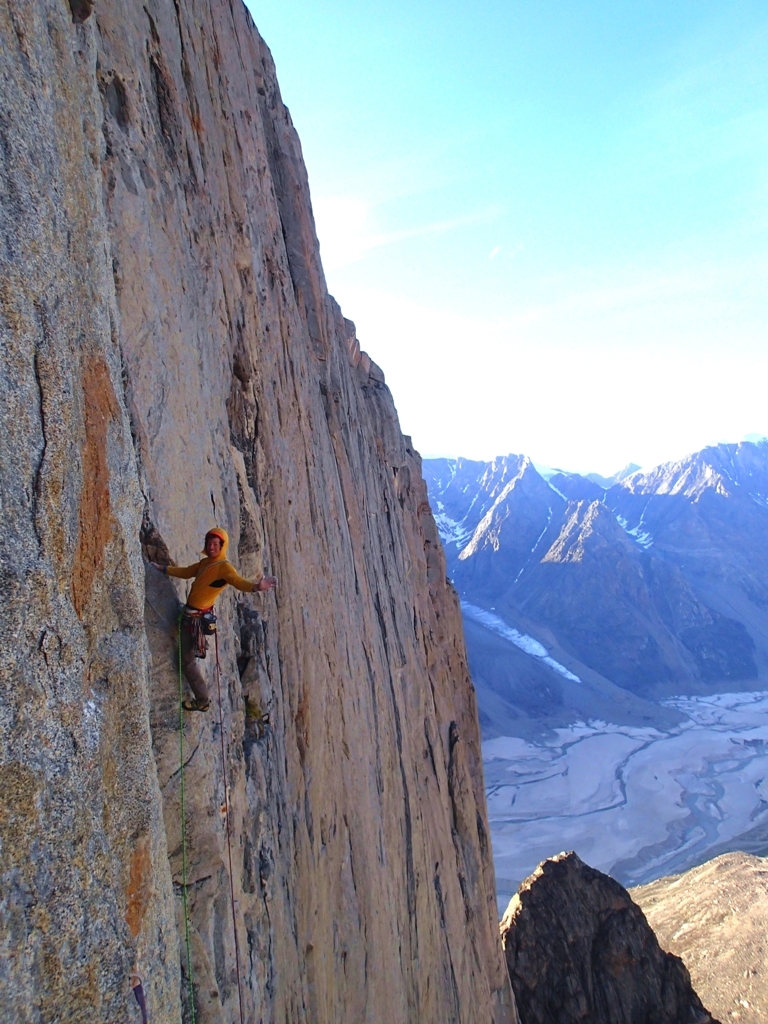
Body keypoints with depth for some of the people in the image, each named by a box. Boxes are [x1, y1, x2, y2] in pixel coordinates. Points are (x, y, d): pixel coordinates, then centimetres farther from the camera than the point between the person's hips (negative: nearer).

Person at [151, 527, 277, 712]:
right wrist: (163, 569, 29)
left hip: (195, 618, -9)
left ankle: (203, 700, 9)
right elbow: (186, 572, 23)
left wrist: (256, 586, -57)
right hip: (189, 613, 9)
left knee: (187, 660, -3)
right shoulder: (204, 563, 7)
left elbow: (238, 581, -36)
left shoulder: (224, 567, -19)